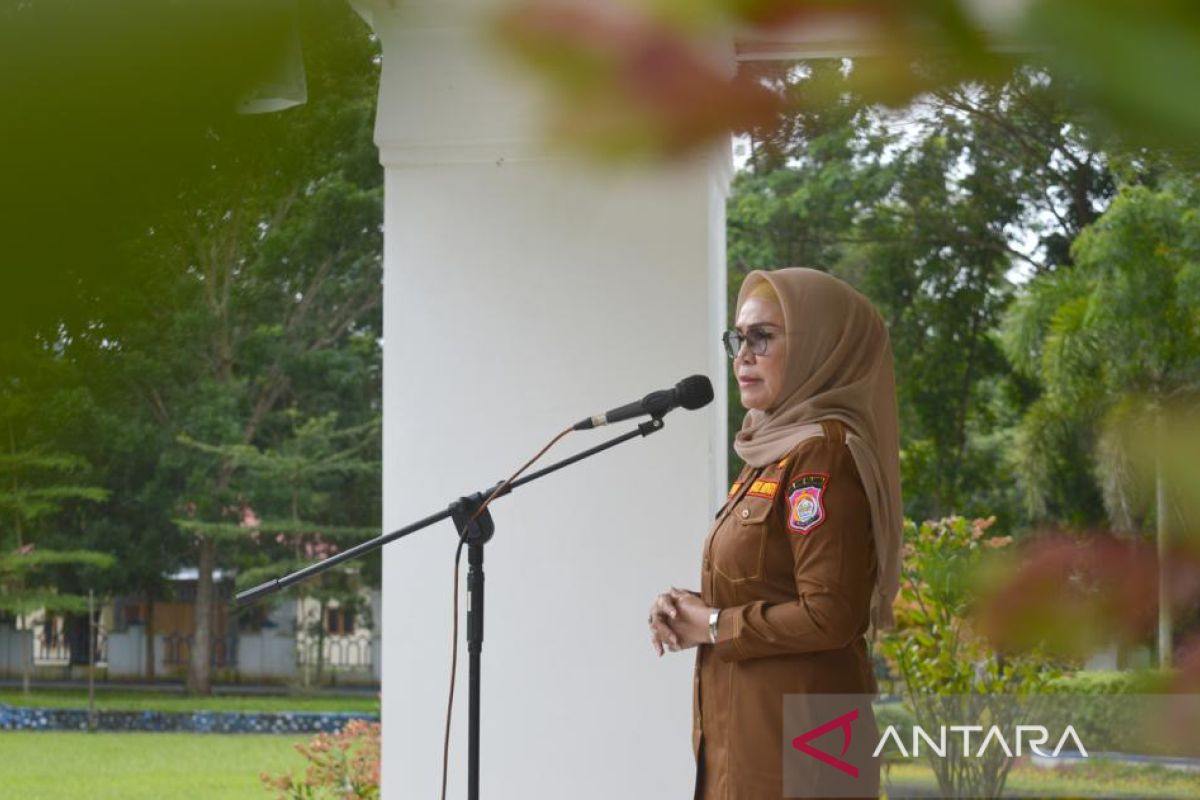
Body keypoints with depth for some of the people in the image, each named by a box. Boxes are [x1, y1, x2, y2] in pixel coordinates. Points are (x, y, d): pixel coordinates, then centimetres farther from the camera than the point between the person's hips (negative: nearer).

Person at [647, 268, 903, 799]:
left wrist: (712, 626, -11)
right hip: (747, 729, 9)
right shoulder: (776, 450, 14)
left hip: (792, 737, -9)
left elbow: (828, 617, -22)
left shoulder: (824, 453, -15)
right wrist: (691, 611, 2)